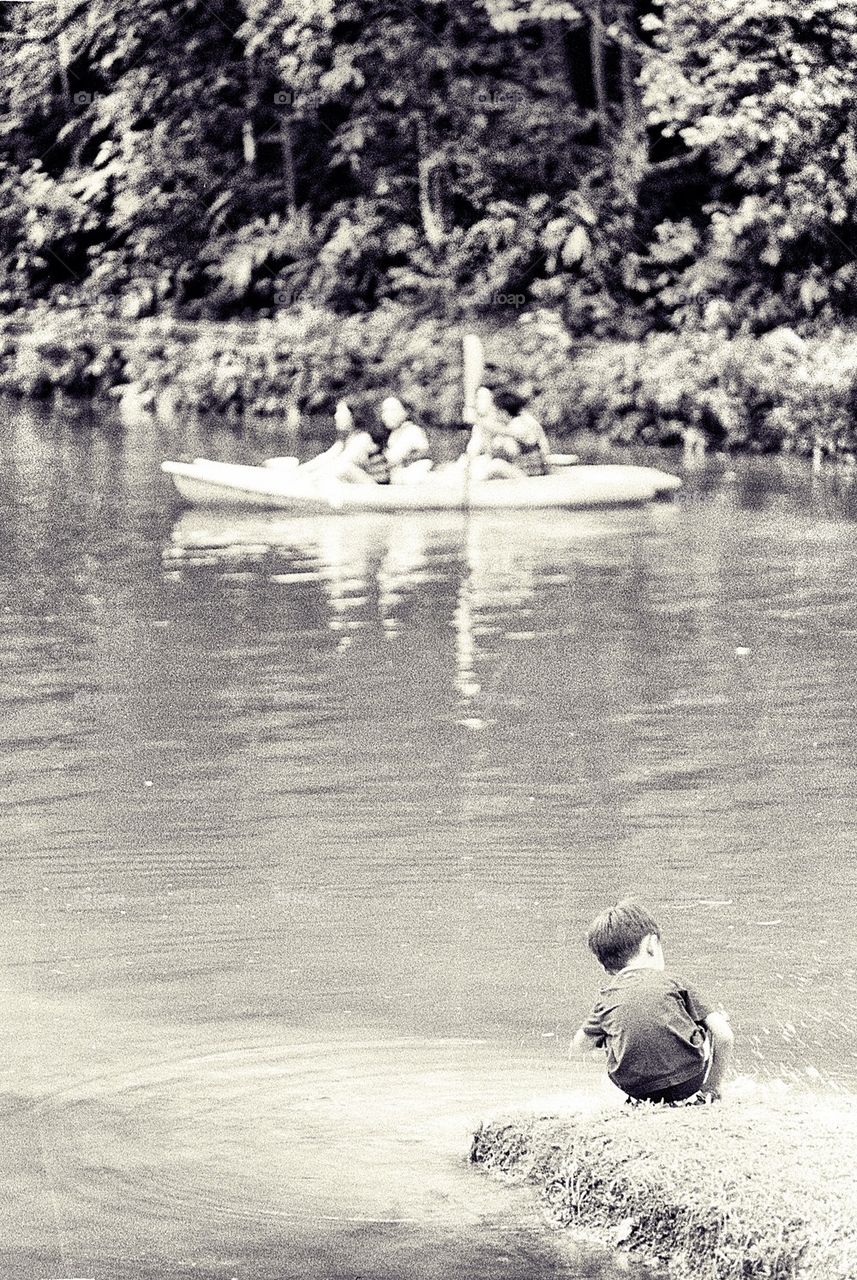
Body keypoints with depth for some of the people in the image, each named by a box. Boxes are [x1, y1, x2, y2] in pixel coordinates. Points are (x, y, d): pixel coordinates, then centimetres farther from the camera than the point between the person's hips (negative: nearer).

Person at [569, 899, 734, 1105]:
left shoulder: (608, 998, 13)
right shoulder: (673, 982, 9)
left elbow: (577, 1051, 20)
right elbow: (723, 1034, 2)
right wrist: (712, 1089, 14)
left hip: (635, 1087, 2)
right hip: (688, 1079, -1)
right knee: (719, 1023, 26)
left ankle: (643, 1102, 21)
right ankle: (706, 1095, 19)